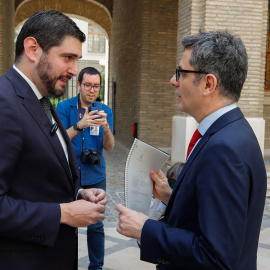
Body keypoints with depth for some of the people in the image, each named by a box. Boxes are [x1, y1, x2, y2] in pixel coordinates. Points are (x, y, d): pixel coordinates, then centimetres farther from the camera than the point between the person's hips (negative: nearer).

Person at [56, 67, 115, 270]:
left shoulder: (105, 110, 3)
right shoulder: (64, 107, -2)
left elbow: (109, 147, -5)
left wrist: (106, 128, -25)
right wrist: (79, 126, -30)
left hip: (95, 176, 1)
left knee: (96, 224, 4)